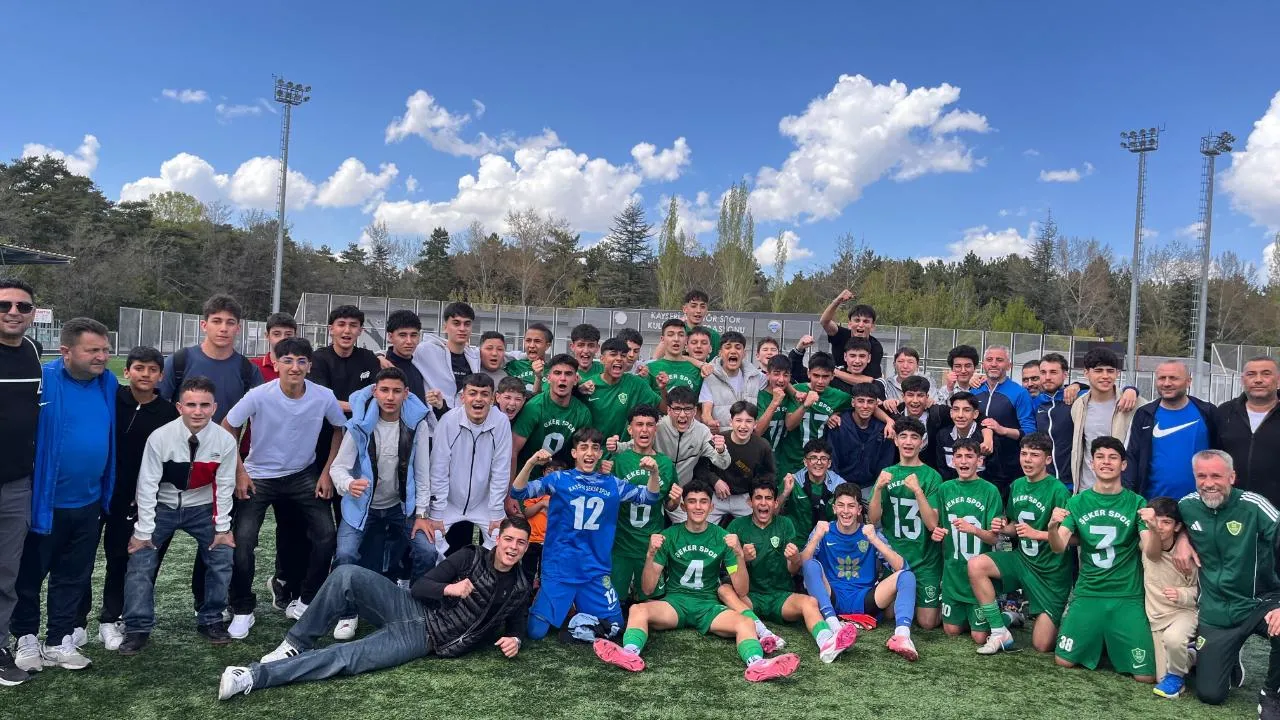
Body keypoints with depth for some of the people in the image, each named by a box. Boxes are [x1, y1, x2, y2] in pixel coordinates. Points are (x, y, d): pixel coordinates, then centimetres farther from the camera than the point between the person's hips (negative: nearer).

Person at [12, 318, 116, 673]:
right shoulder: (43, 380, -18)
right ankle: (26, 639, 32)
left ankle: (59, 642, 30)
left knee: (74, 577, 16)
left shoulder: (109, 384, 1)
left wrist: (108, 491, 14)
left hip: (88, 503, 5)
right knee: (29, 575, 13)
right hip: (45, 502, -5)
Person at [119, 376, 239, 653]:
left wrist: (222, 527, -7)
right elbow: (147, 485, -18)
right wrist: (144, 532, -14)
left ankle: (211, 620, 12)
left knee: (222, 557, -6)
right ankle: (137, 628, 6)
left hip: (202, 508, 1)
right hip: (161, 506, -1)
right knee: (140, 561, -9)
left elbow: (224, 486, -10)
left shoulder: (225, 440, -20)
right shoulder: (160, 438, -24)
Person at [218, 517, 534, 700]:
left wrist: (514, 640, -7)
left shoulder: (519, 589, 2)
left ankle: (253, 676, -22)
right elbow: (419, 587, 1)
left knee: (345, 657, -23)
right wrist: (448, 589, -19)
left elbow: (516, 624, 16)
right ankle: (296, 643, -7)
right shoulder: (471, 556, 2)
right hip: (410, 608, 2)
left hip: (422, 637, -2)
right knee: (347, 575, -23)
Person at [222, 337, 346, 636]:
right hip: (259, 476, -1)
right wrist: (239, 473, -9)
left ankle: (304, 603, 12)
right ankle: (242, 611, 9)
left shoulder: (324, 397, -16)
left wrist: (327, 471, -1)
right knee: (243, 540, -13)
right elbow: (227, 428, -6)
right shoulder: (259, 396, -20)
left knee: (325, 536, -8)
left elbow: (341, 429, 3)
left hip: (303, 476, 2)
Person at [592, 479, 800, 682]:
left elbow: (742, 591, 1)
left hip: (709, 605, 0)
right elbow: (648, 589, 1)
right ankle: (630, 654, -55)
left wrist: (739, 555, -16)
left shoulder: (722, 537, 4)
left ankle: (757, 664, -55)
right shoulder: (669, 535, 3)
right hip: (675, 602, 0)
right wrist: (651, 555, -17)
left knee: (746, 622, -30)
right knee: (638, 610, -31)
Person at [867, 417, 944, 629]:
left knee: (927, 622, -2)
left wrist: (917, 490, -27)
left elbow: (932, 523, -15)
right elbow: (873, 519, -3)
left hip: (925, 558, -3)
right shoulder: (887, 474, 4)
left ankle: (940, 602, 28)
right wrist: (878, 489, -18)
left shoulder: (931, 475, -7)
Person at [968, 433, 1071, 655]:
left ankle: (1060, 617, 30)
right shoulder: (1017, 485, 4)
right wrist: (1002, 528, -6)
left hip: (1051, 571, -5)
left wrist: (1037, 534, -26)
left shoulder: (1058, 491, -16)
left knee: (1042, 645, -5)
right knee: (976, 565, -23)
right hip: (1021, 559, 6)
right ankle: (1000, 632, -9)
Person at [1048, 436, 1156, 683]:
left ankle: (1114, 643, 24)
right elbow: (1059, 547, -7)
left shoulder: (1136, 503, -1)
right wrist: (1052, 527, -30)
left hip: (1128, 596, -1)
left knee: (1146, 675, -7)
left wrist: (1154, 529, -34)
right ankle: (1096, 642, 28)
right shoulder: (1078, 502, 2)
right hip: (1087, 593, 1)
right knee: (1064, 661, -2)